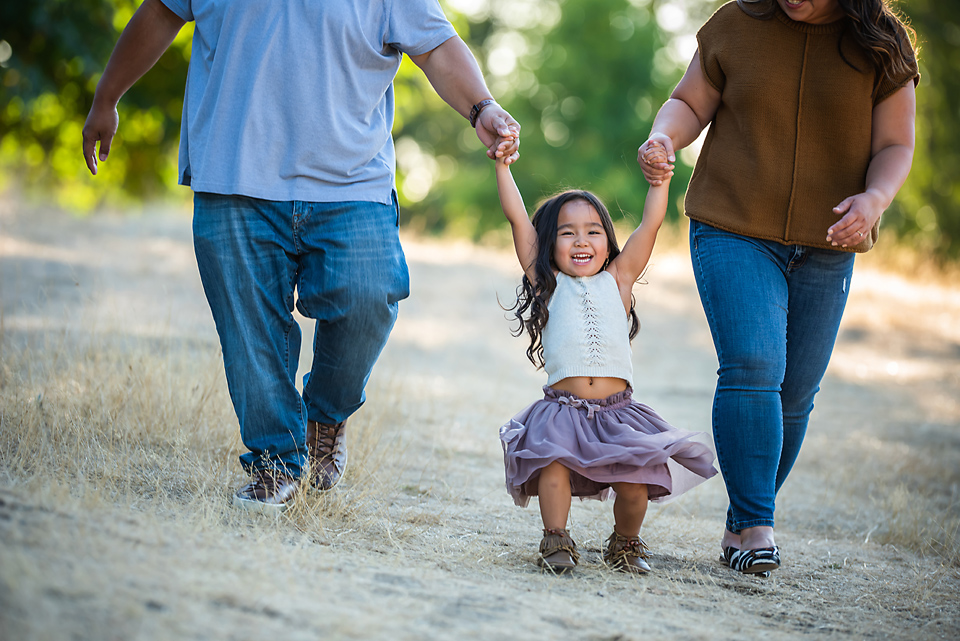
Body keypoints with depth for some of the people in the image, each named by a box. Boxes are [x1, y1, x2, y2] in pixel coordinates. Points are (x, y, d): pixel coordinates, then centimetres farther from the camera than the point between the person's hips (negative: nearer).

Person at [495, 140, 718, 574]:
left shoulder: (618, 280, 15)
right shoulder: (547, 282, 12)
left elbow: (650, 224, 12)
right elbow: (517, 217, 8)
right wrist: (502, 163, 7)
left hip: (618, 412, 1)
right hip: (561, 408, -1)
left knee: (634, 485, -13)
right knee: (553, 467, -27)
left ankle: (625, 543, 15)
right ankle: (556, 541, -8)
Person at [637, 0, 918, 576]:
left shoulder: (881, 47, 0)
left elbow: (895, 145, 2)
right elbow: (690, 105, 9)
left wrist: (875, 199, -19)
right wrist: (663, 139, -14)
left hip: (826, 248, 2)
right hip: (735, 231, -2)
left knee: (796, 392, 5)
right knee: (752, 367, -19)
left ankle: (743, 524, 19)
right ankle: (755, 525, -15)